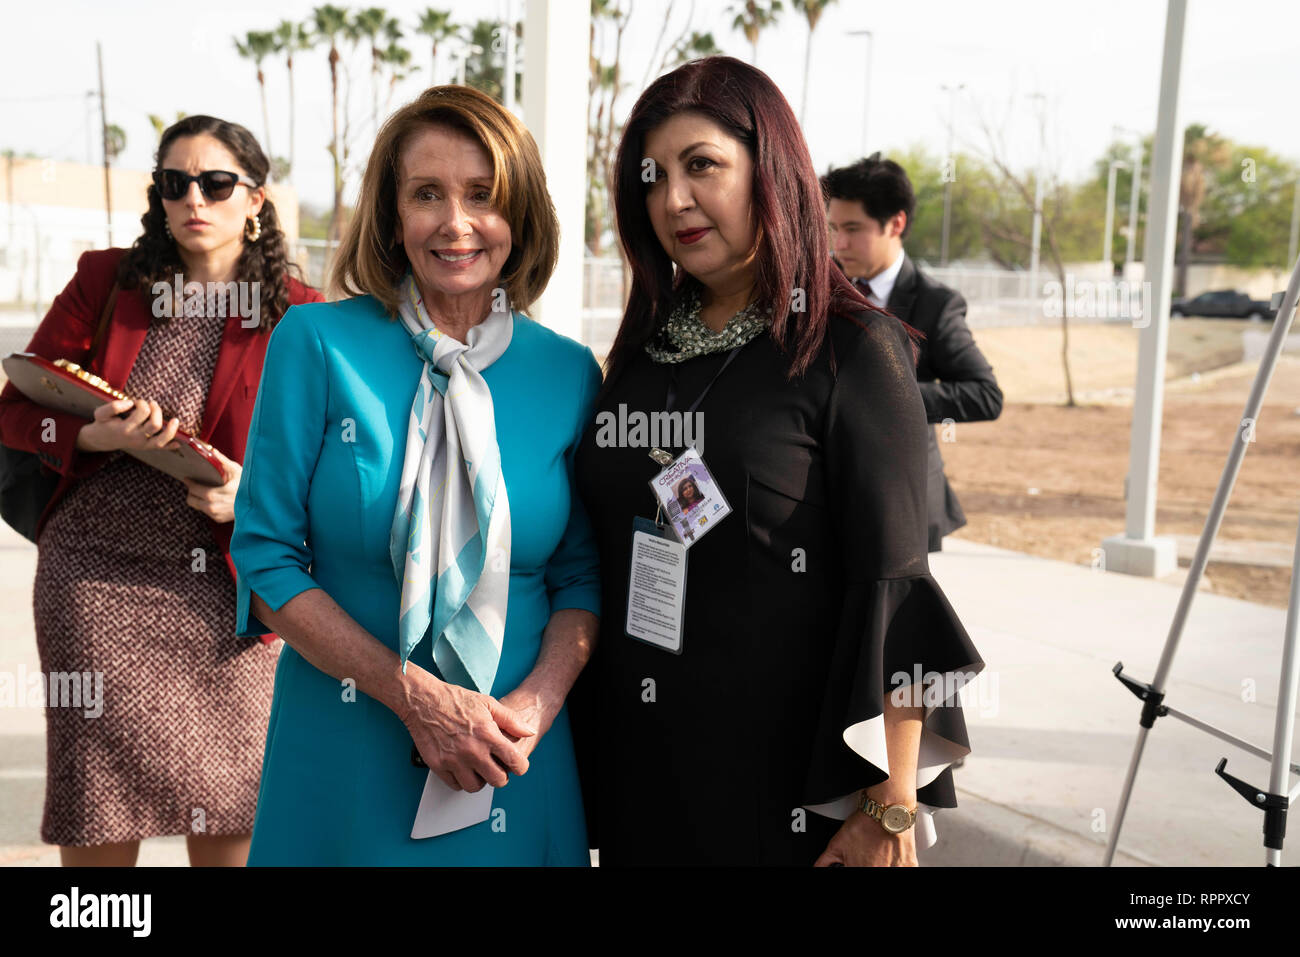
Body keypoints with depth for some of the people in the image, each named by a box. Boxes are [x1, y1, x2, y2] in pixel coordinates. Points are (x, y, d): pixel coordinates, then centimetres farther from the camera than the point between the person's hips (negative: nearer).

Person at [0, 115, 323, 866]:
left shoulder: (297, 316, 0)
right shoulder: (104, 281, 4)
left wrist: (251, 492, -16)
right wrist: (97, 437, -13)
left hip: (222, 584, 0)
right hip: (98, 574, 1)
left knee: (227, 810, 3)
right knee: (100, 810, 4)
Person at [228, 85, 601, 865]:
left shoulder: (570, 372, 0)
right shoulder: (317, 344, -6)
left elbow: (582, 574, 4)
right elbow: (266, 562, -7)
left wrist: (537, 704, -13)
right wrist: (415, 695, -16)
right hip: (341, 756, -1)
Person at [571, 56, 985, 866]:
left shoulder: (853, 350, -10)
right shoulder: (644, 348, 6)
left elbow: (893, 591, -13)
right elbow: (599, 561, 11)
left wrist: (891, 806, -15)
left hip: (787, 777, -5)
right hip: (637, 763, 5)